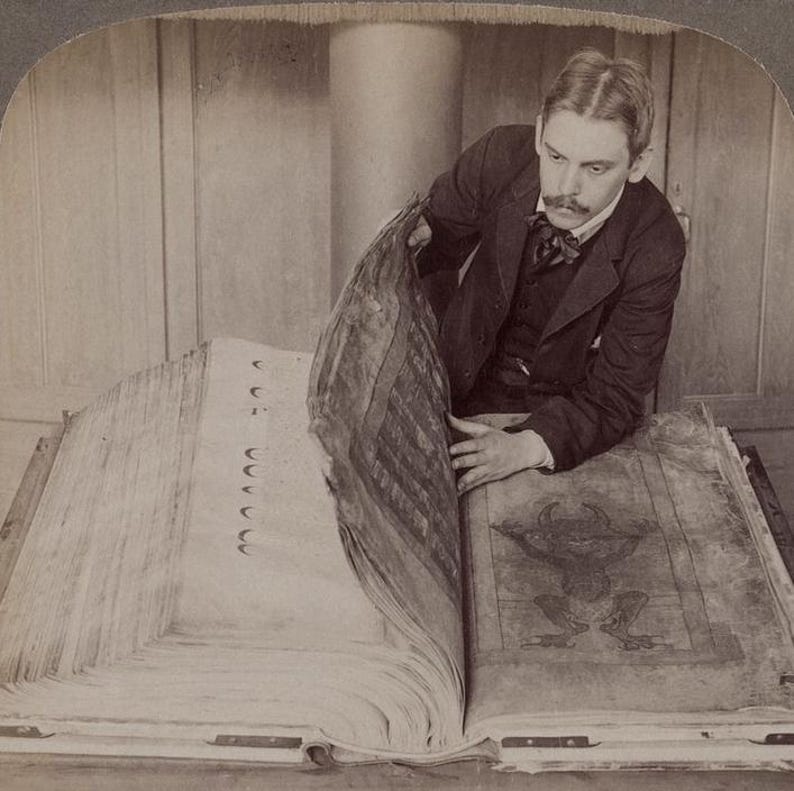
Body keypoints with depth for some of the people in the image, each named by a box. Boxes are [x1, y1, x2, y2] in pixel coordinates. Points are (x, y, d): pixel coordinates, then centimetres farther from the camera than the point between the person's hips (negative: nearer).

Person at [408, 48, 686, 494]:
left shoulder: (655, 246, -24)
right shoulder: (501, 156, -18)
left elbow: (616, 396, -22)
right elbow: (440, 232, 3)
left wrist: (525, 447, -40)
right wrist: (412, 238, -24)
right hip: (469, 386, 2)